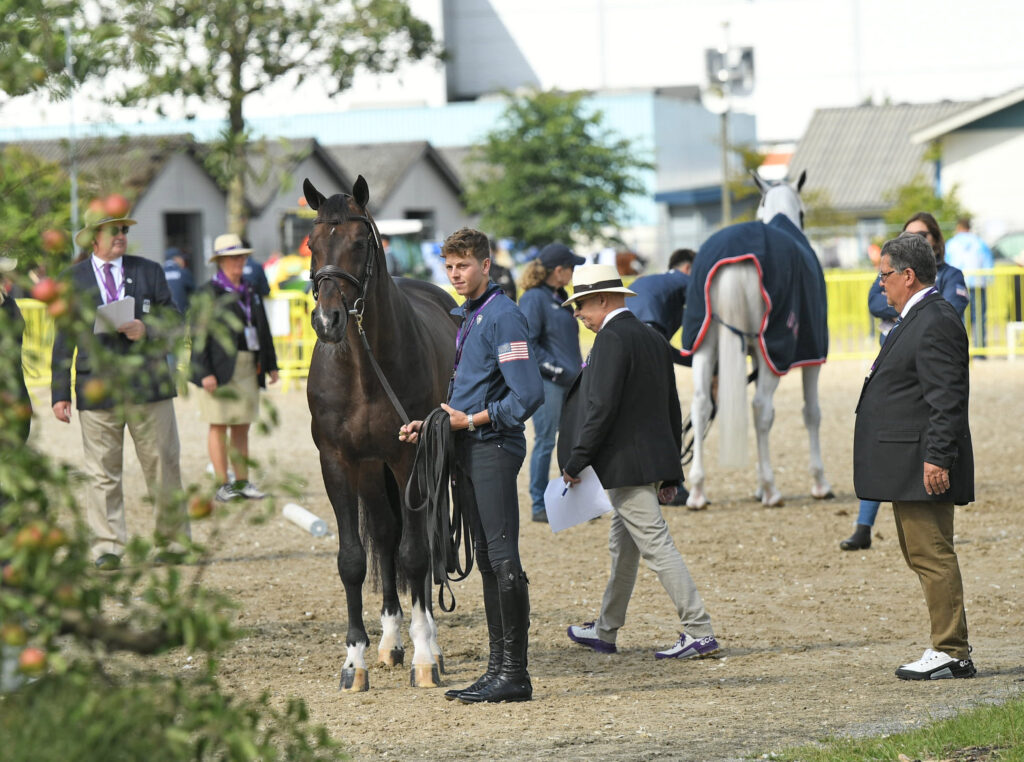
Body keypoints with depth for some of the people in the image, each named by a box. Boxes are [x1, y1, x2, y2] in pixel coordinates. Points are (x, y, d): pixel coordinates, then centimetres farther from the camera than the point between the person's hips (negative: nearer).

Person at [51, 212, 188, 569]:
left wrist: (146, 329, -12)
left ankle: (173, 541, 13)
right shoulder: (72, 279, 9)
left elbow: (172, 319, 10)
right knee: (102, 472, -2)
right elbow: (64, 339, 9)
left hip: (148, 385, 1)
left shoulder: (149, 271, 12)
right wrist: (60, 393, 4)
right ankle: (107, 548, 2)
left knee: (162, 466, 3)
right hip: (98, 389, -1)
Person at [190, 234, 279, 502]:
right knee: (219, 426, -4)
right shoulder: (208, 293, -4)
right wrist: (205, 372, -16)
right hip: (220, 368, -6)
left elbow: (264, 331, 21)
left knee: (242, 427, 8)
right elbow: (199, 335, -8)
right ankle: (223, 485, -2)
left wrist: (271, 365, 15)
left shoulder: (251, 293, 16)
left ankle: (242, 482, 11)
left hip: (248, 367, 6)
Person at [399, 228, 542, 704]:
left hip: (494, 449, -10)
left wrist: (473, 420, -15)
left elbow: (528, 395, -19)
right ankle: (498, 668, 15)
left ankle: (515, 674, -8)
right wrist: (431, 424, 11)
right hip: (466, 450, 10)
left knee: (503, 558, -9)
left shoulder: (503, 316, -12)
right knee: (486, 560, 11)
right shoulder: (464, 318, 18)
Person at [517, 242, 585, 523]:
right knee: (545, 442, -4)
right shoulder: (534, 298, -11)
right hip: (545, 383, -9)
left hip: (570, 382, 9)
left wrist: (578, 368, 13)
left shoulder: (560, 297, 16)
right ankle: (539, 506, 2)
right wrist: (554, 368, -17)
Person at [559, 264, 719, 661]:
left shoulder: (612, 339, -14)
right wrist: (670, 473, 20)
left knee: (657, 546, -8)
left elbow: (601, 408, -21)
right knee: (622, 547, 18)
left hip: (626, 464, -10)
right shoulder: (653, 338, 14)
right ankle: (605, 632, 29)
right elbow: (672, 409, 17)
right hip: (654, 460, 10)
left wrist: (575, 461, -15)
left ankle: (699, 633, -9)